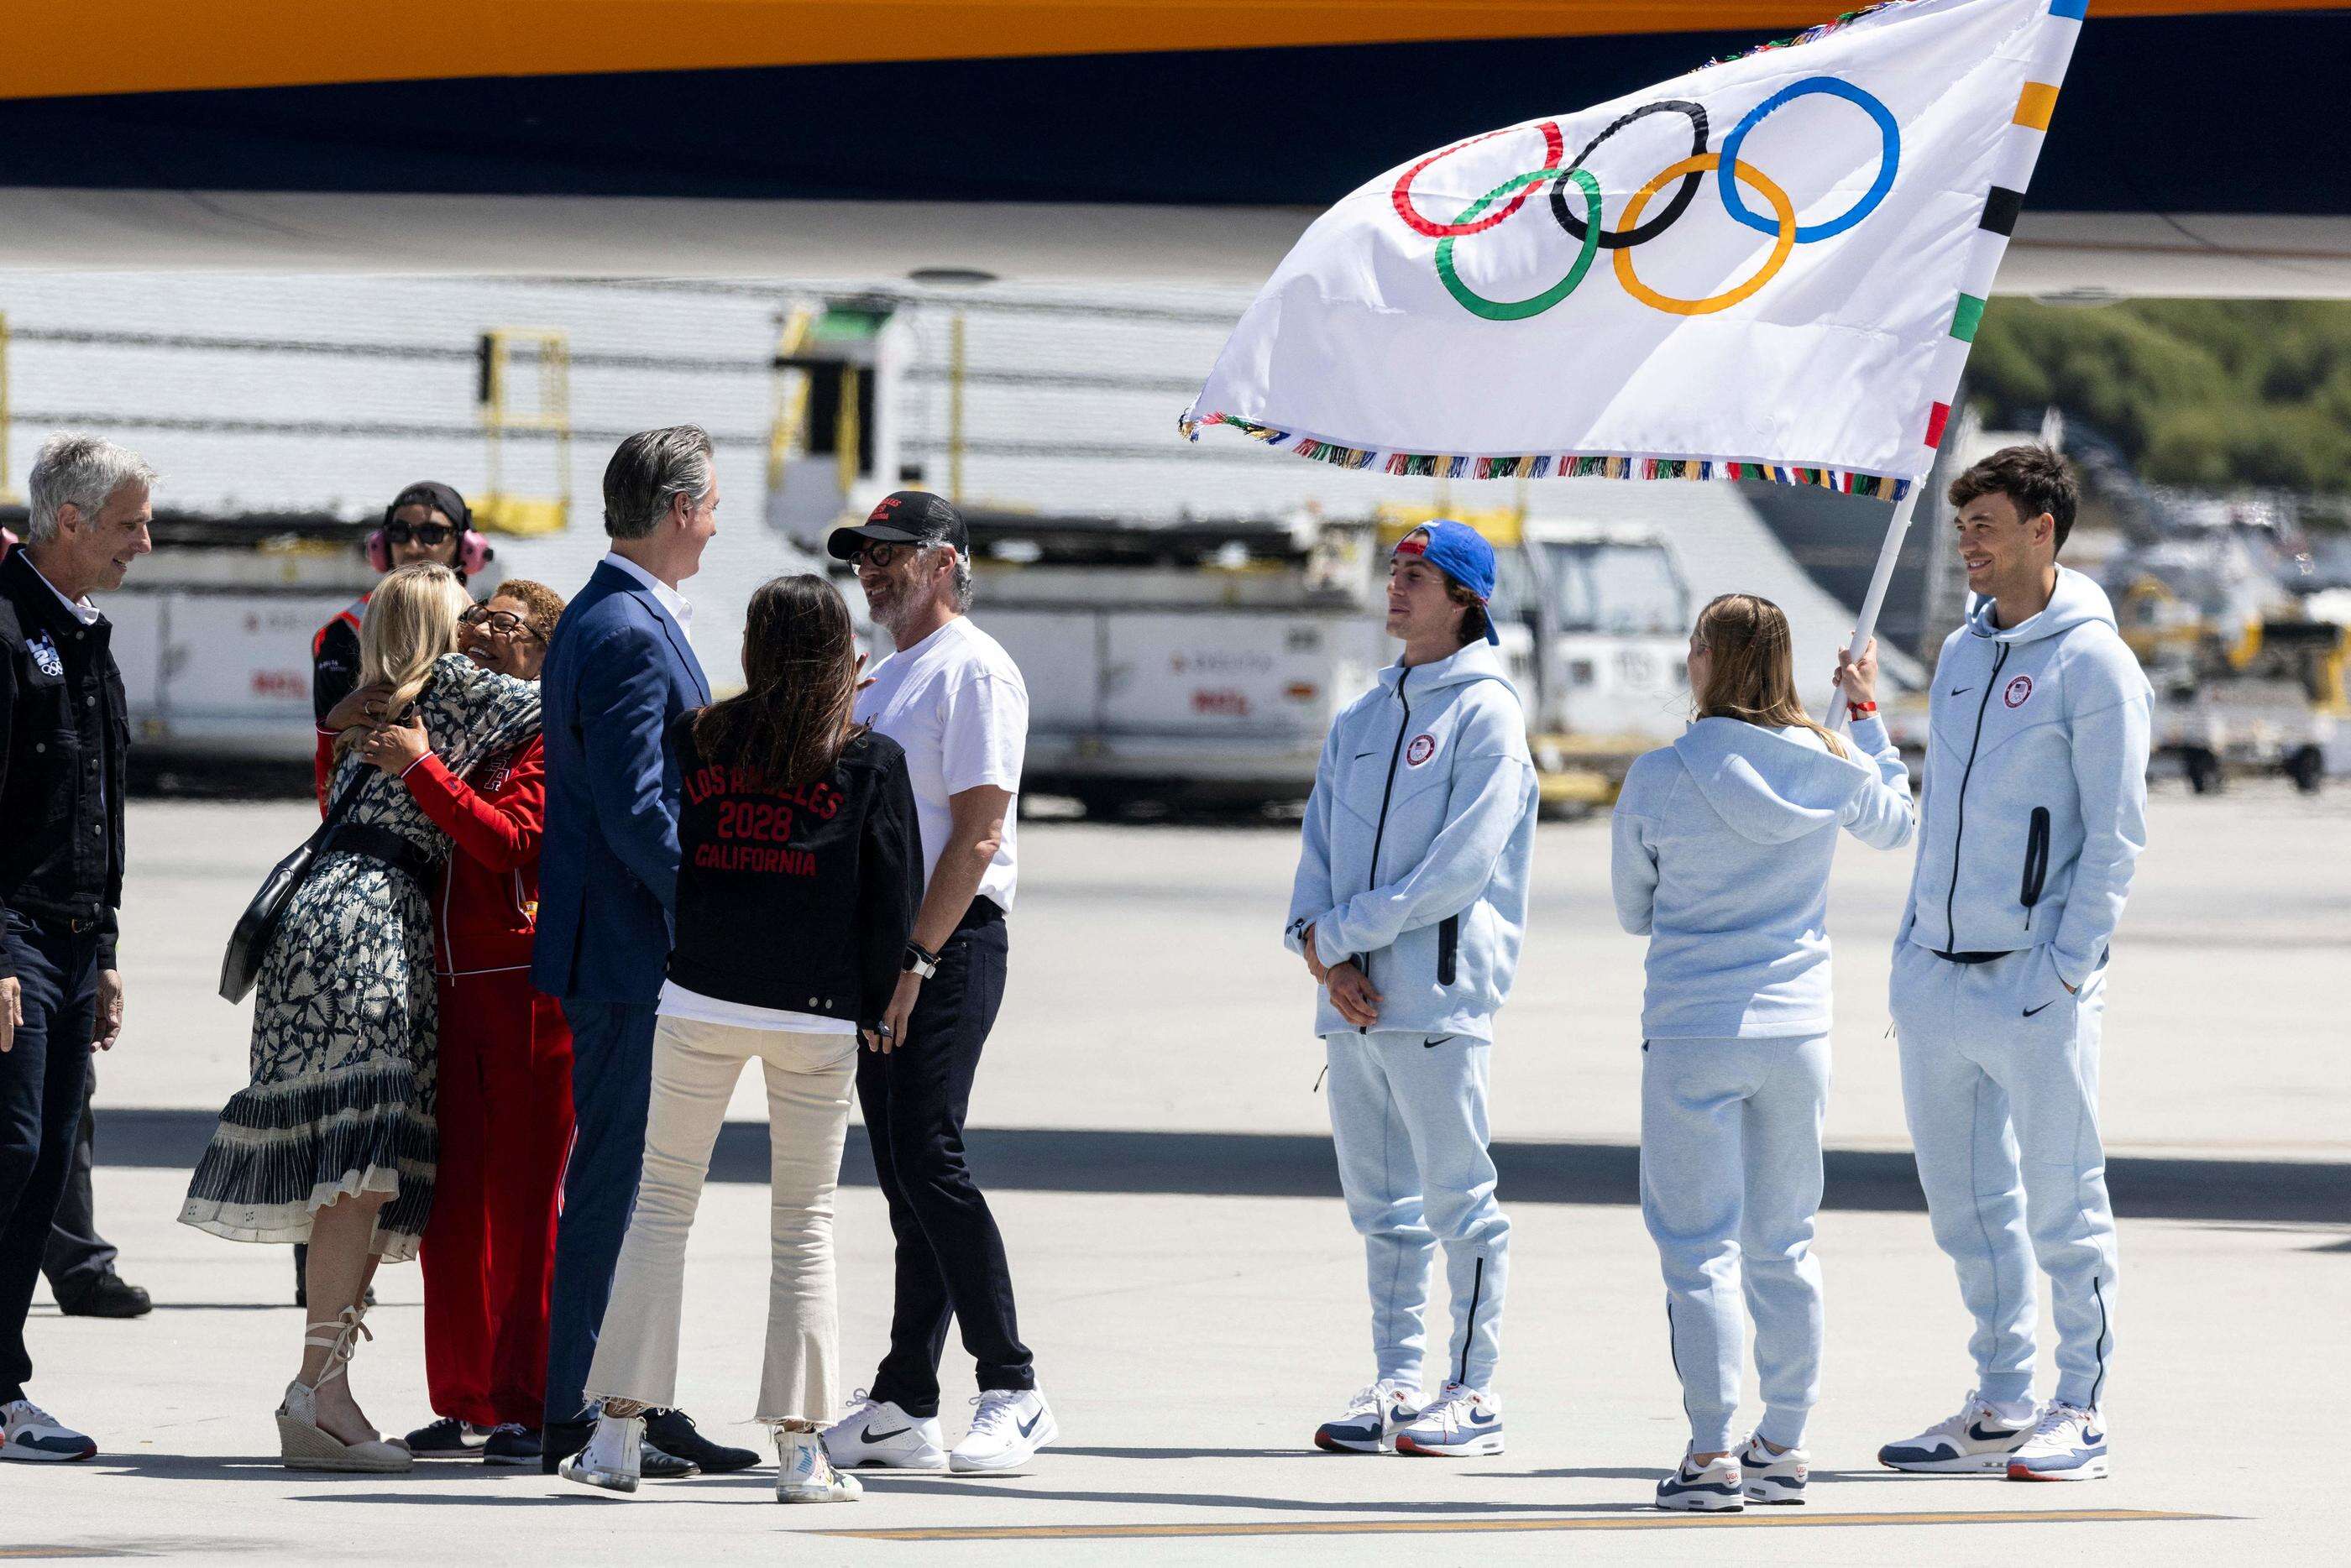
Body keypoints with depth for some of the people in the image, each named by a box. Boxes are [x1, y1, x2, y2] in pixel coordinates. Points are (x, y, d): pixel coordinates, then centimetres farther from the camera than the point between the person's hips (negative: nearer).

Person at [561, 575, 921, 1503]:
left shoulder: (699, 741, 2)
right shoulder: (871, 762, -1)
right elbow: (894, 899, 1)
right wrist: (875, 1007, 12)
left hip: (700, 1001, 1)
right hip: (818, 1017, -1)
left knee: (661, 1204, 7)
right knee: (805, 1225, 7)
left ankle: (618, 1433, 1)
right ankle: (800, 1450, 2)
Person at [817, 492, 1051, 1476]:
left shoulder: (973, 671, -9)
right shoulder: (888, 680, 21)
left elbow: (977, 834, -16)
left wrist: (914, 960, -20)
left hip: (949, 949, -9)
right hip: (884, 951, 9)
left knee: (928, 1163, -15)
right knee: (903, 1178, 8)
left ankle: (1013, 1394, -12)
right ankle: (903, 1405, 9)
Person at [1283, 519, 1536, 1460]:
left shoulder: (1485, 712, -4)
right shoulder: (1362, 719, 19)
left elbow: (1462, 861, -13)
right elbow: (1319, 845, 13)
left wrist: (1346, 932, -14)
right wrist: (1325, 949, -6)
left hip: (1440, 993, -7)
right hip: (1352, 996, 7)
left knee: (1456, 1198, -4)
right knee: (1380, 1201, 9)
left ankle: (1474, 1394, 0)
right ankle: (1396, 1384, 15)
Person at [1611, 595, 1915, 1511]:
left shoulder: (1658, 780, -10)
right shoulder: (1830, 769, -2)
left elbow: (1634, 912, 3)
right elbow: (1895, 824, 22)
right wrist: (1867, 712, 31)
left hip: (1693, 1032, -4)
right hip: (1796, 1030, 4)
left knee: (1699, 1245, -1)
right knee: (1783, 1245, 14)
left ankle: (1711, 1454, -6)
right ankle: (1784, 1445, 17)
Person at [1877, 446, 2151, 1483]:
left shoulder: (2093, 664, -8)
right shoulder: (1963, 654, 15)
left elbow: (2114, 836, -10)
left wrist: (2066, 969, -16)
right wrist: (1911, 948, 16)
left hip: (2035, 982, -7)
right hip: (1938, 973, 7)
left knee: (2061, 1205, -1)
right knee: (1967, 1204, 11)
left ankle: (2080, 1415, 4)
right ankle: (2000, 1407, 19)